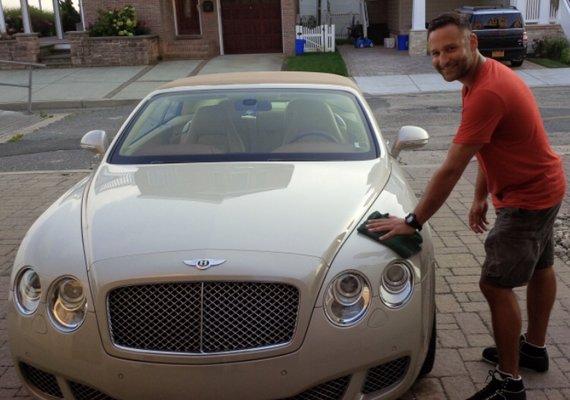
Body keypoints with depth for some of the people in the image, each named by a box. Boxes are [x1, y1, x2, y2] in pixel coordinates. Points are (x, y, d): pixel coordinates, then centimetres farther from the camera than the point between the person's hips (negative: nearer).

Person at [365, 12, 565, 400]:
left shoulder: (487, 93, -32)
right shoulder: (487, 73, 1)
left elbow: (450, 171, -31)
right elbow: (486, 150, 8)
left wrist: (412, 222, -24)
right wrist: (480, 198, 11)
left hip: (527, 199, -11)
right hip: (543, 187, 11)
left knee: (496, 284, -6)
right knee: (540, 268, 22)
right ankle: (535, 349, 43)